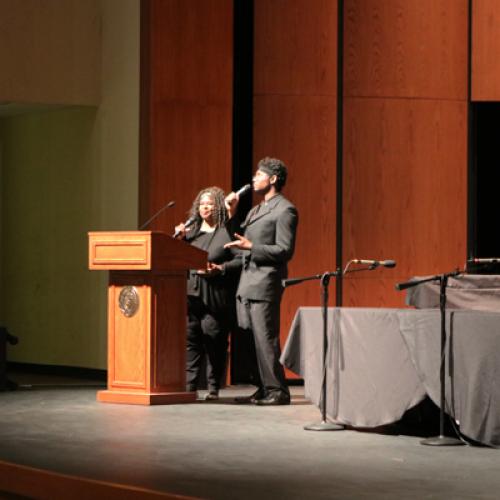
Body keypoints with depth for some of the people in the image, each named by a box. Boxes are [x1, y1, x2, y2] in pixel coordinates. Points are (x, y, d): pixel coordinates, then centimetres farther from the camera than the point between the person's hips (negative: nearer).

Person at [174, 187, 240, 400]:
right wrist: (180, 239, 3)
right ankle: (189, 386, 1)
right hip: (191, 295, 4)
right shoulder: (191, 231, 17)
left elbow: (241, 260, -5)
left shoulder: (228, 232, 1)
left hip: (216, 298, -4)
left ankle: (213, 388, 7)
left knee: (214, 342, -1)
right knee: (190, 341, -1)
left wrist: (220, 269, -16)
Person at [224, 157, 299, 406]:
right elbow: (237, 239, 22)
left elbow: (285, 251, -12)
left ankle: (278, 391, -6)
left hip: (265, 284, -9)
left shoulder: (285, 210, -6)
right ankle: (263, 389, 13)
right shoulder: (255, 210, 22)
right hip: (247, 283, 9)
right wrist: (231, 213, 13)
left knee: (265, 339, -10)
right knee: (252, 339, 8)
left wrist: (251, 247, -20)